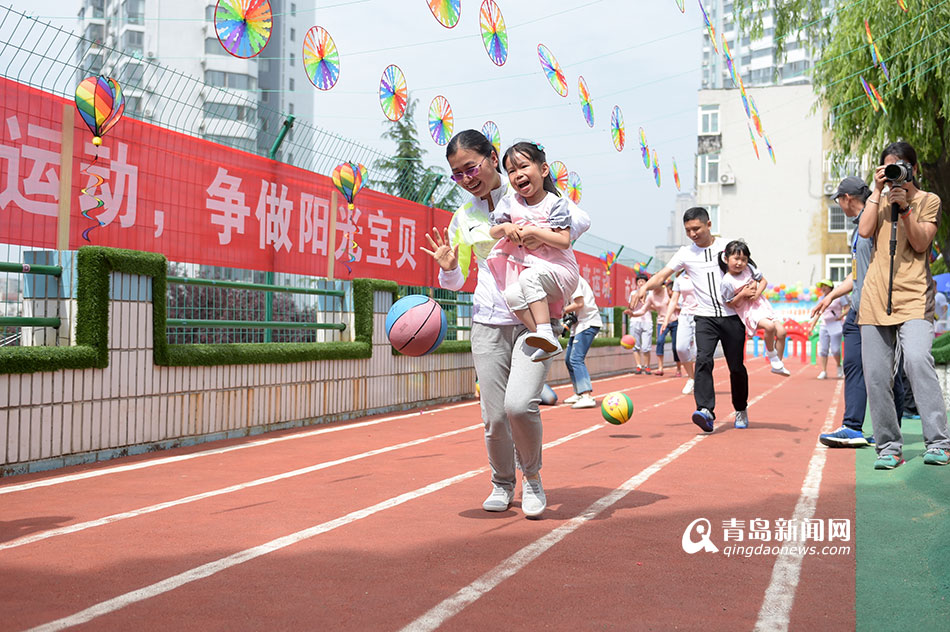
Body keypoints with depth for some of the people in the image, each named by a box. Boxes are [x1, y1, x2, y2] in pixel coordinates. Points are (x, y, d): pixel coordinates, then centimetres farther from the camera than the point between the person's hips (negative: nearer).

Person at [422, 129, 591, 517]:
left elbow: (581, 219, -6)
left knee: (520, 404, -21)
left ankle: (532, 477, 7)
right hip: (488, 323, 3)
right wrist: (447, 268, -7)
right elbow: (456, 281, 16)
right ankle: (502, 484, 25)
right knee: (494, 415, -1)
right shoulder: (463, 218, 11)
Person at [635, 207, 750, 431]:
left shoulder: (728, 246, 3)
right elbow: (663, 274, -2)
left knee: (736, 366, 6)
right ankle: (706, 412, -28)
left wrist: (746, 291, -11)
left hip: (732, 316, 0)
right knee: (703, 360, -21)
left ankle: (741, 410, 26)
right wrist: (645, 287, -22)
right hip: (705, 317, 0)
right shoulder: (685, 253, 6)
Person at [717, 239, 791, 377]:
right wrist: (742, 294, -22)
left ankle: (778, 365, 14)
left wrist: (757, 293, -9)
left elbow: (763, 281, 8)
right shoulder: (727, 282, -16)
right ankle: (770, 353, -3)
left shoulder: (748, 268, -2)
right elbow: (729, 304, -9)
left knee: (781, 331, -4)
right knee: (769, 326, -31)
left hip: (760, 304, 6)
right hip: (747, 311, -6)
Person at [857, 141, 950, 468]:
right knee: (876, 374, -2)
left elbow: (920, 243, -3)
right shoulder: (880, 200, 19)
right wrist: (878, 191, 2)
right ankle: (889, 446, 7)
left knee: (916, 358, -25)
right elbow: (865, 230, 0)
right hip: (875, 294, 4)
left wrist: (904, 207, -11)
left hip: (913, 294, -4)